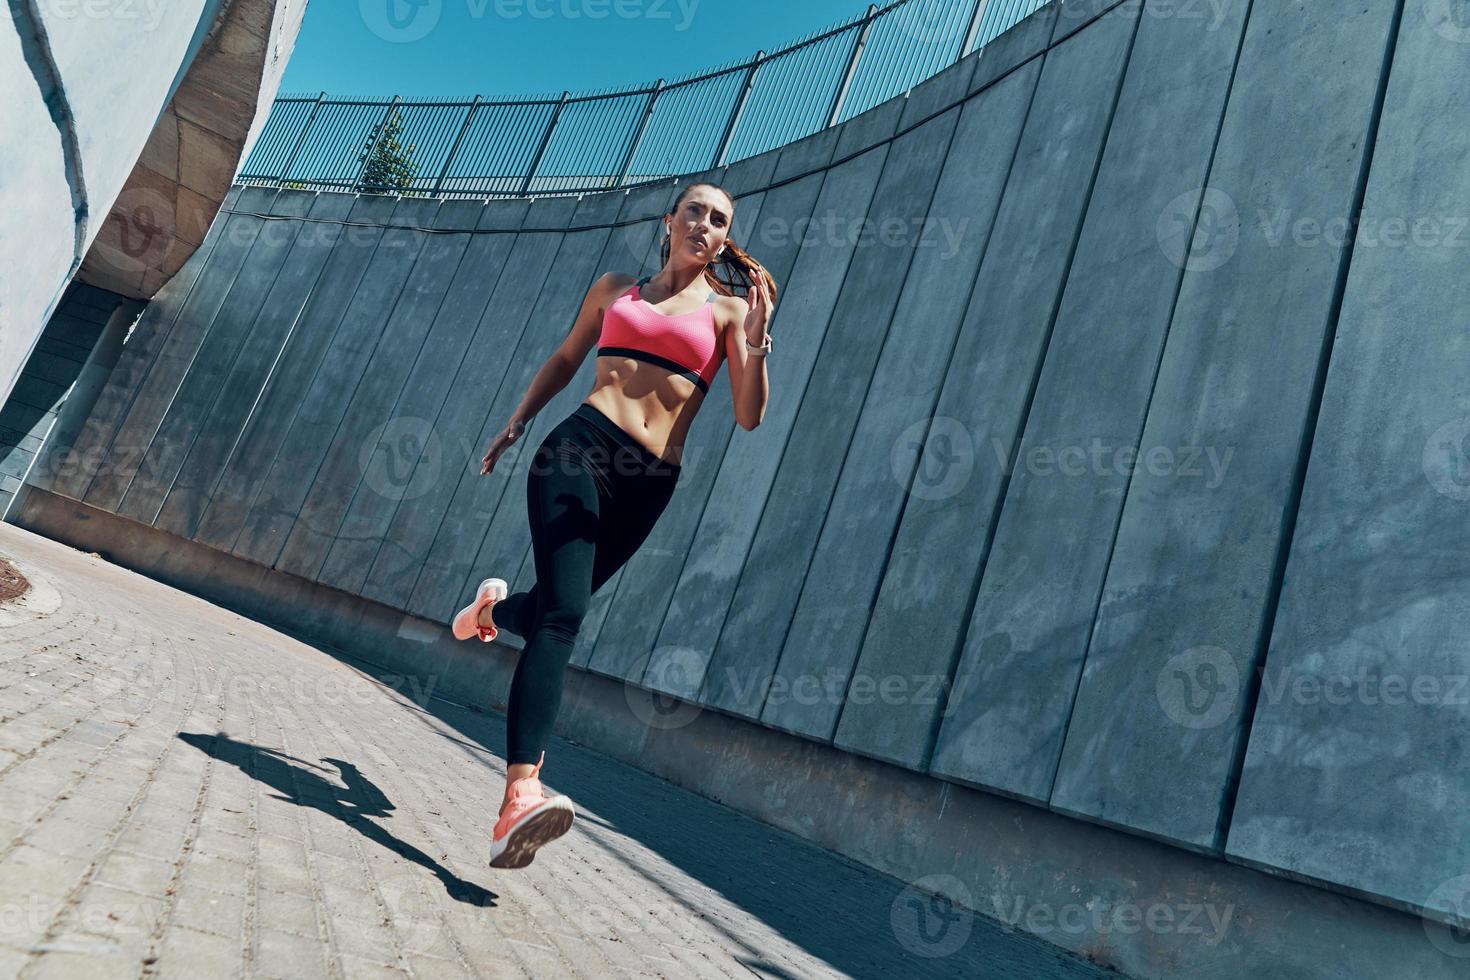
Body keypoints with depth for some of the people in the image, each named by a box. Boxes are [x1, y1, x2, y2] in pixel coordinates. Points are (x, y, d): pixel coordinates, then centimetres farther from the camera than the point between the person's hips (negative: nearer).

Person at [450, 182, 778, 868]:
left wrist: (756, 346, -13)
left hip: (650, 481, 1)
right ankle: (519, 798, -26)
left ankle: (495, 606, 48)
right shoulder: (614, 289, 18)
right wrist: (517, 421, 24)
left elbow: (749, 417, 2)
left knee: (557, 609, 10)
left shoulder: (728, 310, 12)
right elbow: (565, 360, 31)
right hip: (581, 448, -1)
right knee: (563, 614, -20)